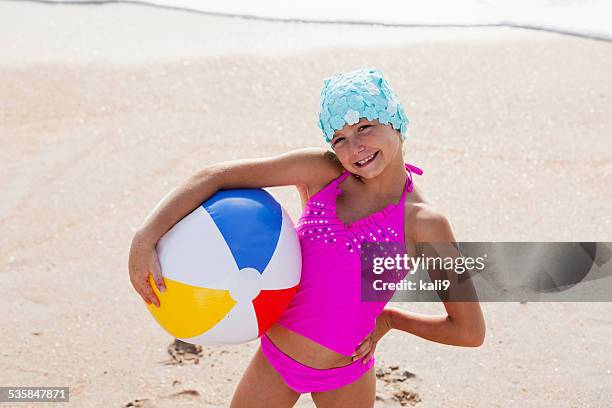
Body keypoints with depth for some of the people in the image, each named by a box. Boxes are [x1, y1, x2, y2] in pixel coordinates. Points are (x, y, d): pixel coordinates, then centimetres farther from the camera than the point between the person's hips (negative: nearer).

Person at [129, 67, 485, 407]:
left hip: (344, 378, -2)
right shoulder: (322, 171, -8)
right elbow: (216, 176, -11)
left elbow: (471, 331, -9)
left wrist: (389, 319, -3)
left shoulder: (424, 223, -14)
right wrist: (146, 237, -21)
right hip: (272, 359, 2)